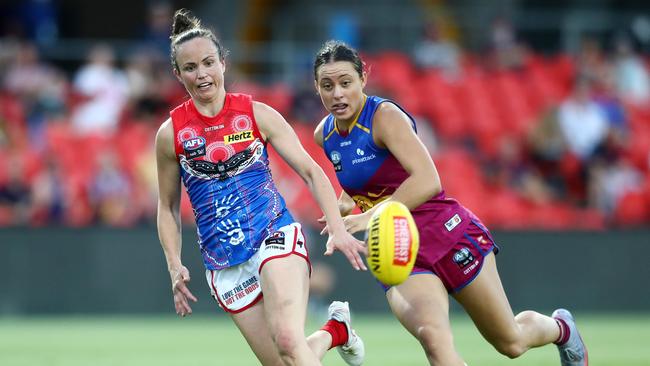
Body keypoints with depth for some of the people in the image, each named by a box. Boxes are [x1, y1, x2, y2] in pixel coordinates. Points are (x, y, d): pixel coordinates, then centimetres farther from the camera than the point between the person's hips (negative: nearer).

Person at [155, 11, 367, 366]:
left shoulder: (256, 114, 0)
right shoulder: (170, 133, 2)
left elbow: (311, 171, 2)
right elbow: (167, 207, 13)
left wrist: (338, 230, -11)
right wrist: (175, 267, 0)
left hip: (276, 236, -2)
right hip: (223, 264, 2)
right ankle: (333, 331, 27)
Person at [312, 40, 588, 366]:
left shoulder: (385, 116, -18)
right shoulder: (324, 135, 3)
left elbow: (427, 180, -32)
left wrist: (369, 217, -38)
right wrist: (342, 208, 9)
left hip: (447, 233, -4)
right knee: (432, 336, -28)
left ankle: (560, 328, 45)